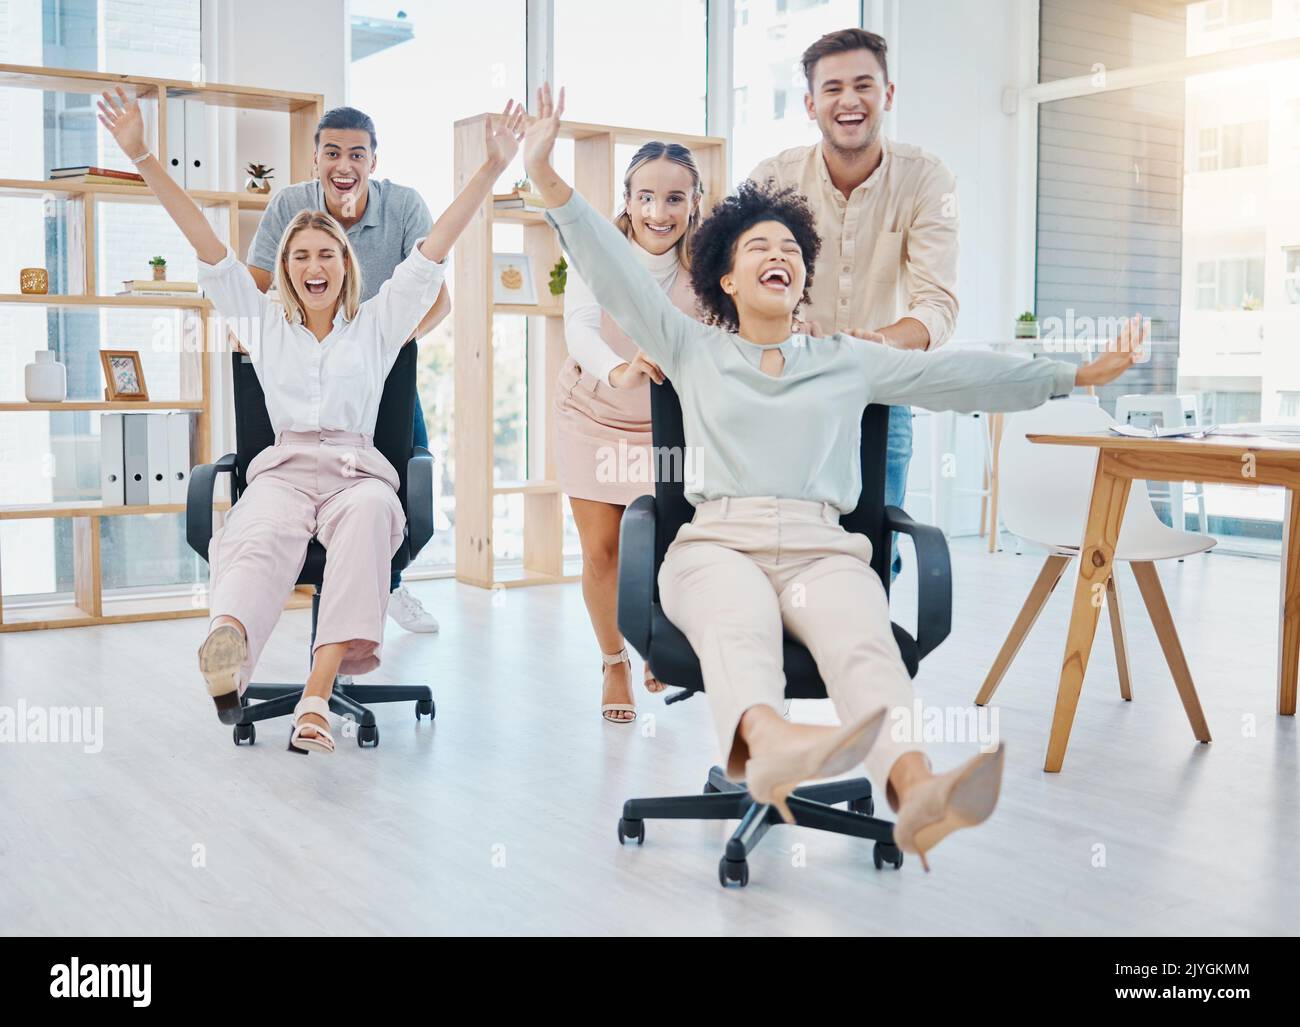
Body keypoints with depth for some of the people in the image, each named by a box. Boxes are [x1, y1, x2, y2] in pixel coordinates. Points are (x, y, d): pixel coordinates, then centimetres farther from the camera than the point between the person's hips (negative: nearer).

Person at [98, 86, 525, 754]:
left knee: (370, 512, -39)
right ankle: (228, 649, -70)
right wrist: (142, 158, 12)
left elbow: (435, 248, 14)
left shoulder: (377, 324, 21)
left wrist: (493, 167, 7)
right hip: (283, 467, 1)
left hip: (357, 469, -1)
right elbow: (207, 247, 17)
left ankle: (318, 692, -53)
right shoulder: (265, 324, 24)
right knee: (263, 536, -36)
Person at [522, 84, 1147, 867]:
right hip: (719, 543, -1)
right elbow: (617, 274, 13)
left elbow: (959, 374, 20)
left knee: (863, 642, -34)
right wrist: (548, 178, 4)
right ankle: (773, 748, -69)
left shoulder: (848, 360, 26)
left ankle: (919, 797, -61)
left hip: (824, 549, 1)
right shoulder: (695, 351, 22)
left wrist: (1078, 374, 15)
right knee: (740, 628, -38)